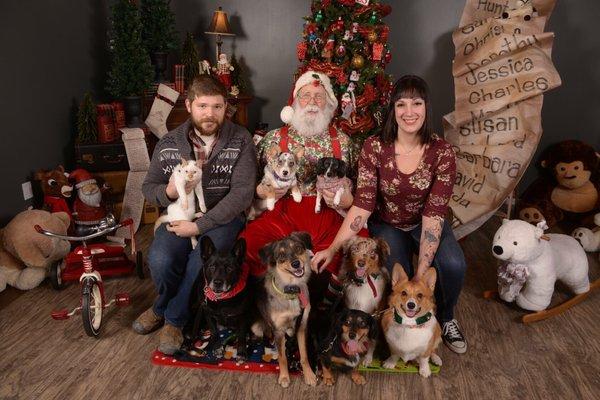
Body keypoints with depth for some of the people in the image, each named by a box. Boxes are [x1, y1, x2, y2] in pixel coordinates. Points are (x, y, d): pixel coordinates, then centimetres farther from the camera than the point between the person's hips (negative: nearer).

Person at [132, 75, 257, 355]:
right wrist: (168, 192, -17)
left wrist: (199, 226, -20)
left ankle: (172, 317, -1)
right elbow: (148, 187, 10)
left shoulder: (240, 141, -7)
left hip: (222, 216, -2)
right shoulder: (169, 143, 3)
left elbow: (242, 193, -14)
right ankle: (166, 306, 11)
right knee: (160, 259, -27)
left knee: (201, 261, -32)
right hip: (180, 213, 2)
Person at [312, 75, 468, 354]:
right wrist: (332, 249, -28)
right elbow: (362, 205, -20)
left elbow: (433, 213, -24)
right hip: (386, 224, 0)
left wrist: (422, 271, -30)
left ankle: (444, 318, 8)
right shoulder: (374, 148, -19)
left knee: (453, 265, -25)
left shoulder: (442, 152, -20)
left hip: (424, 224, 1)